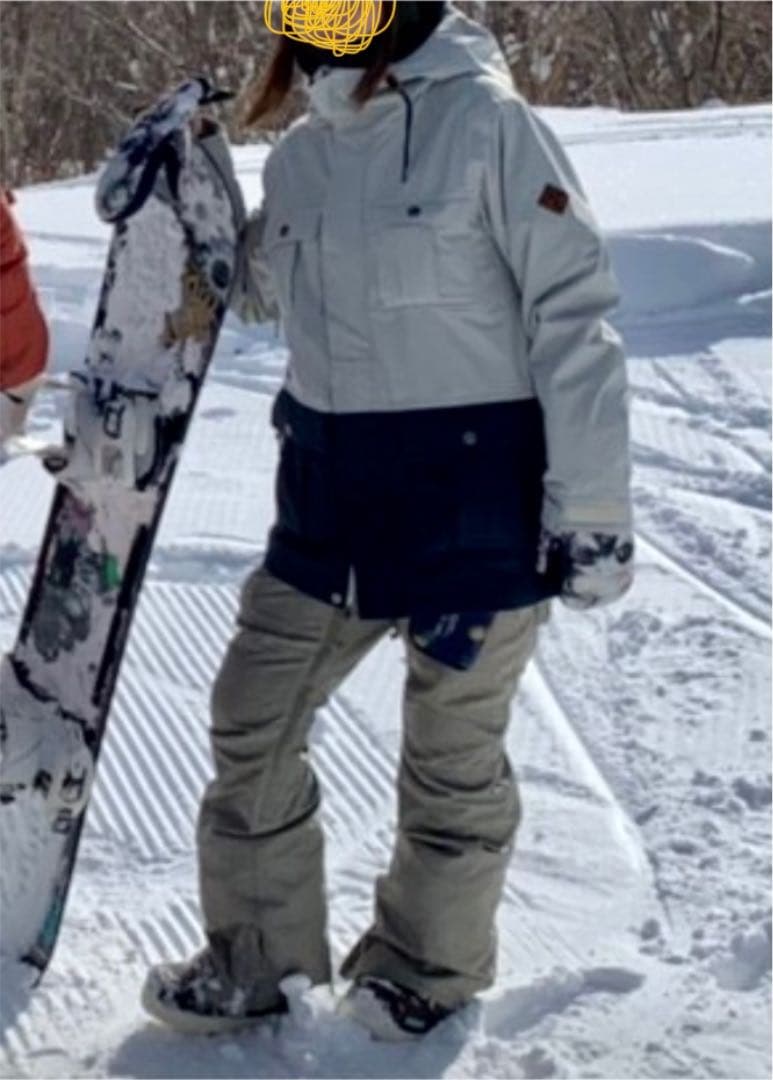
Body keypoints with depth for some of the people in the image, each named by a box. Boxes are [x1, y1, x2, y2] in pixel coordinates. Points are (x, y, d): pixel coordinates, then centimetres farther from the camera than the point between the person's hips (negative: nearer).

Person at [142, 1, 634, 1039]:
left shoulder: (486, 120, -12)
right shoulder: (297, 155, 6)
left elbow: (572, 311, -13)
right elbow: (261, 290, 24)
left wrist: (591, 510, -15)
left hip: (475, 487, -6)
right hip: (330, 490, 6)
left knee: (451, 752, 9)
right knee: (251, 719, 10)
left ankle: (429, 970, 31)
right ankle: (255, 957, 29)